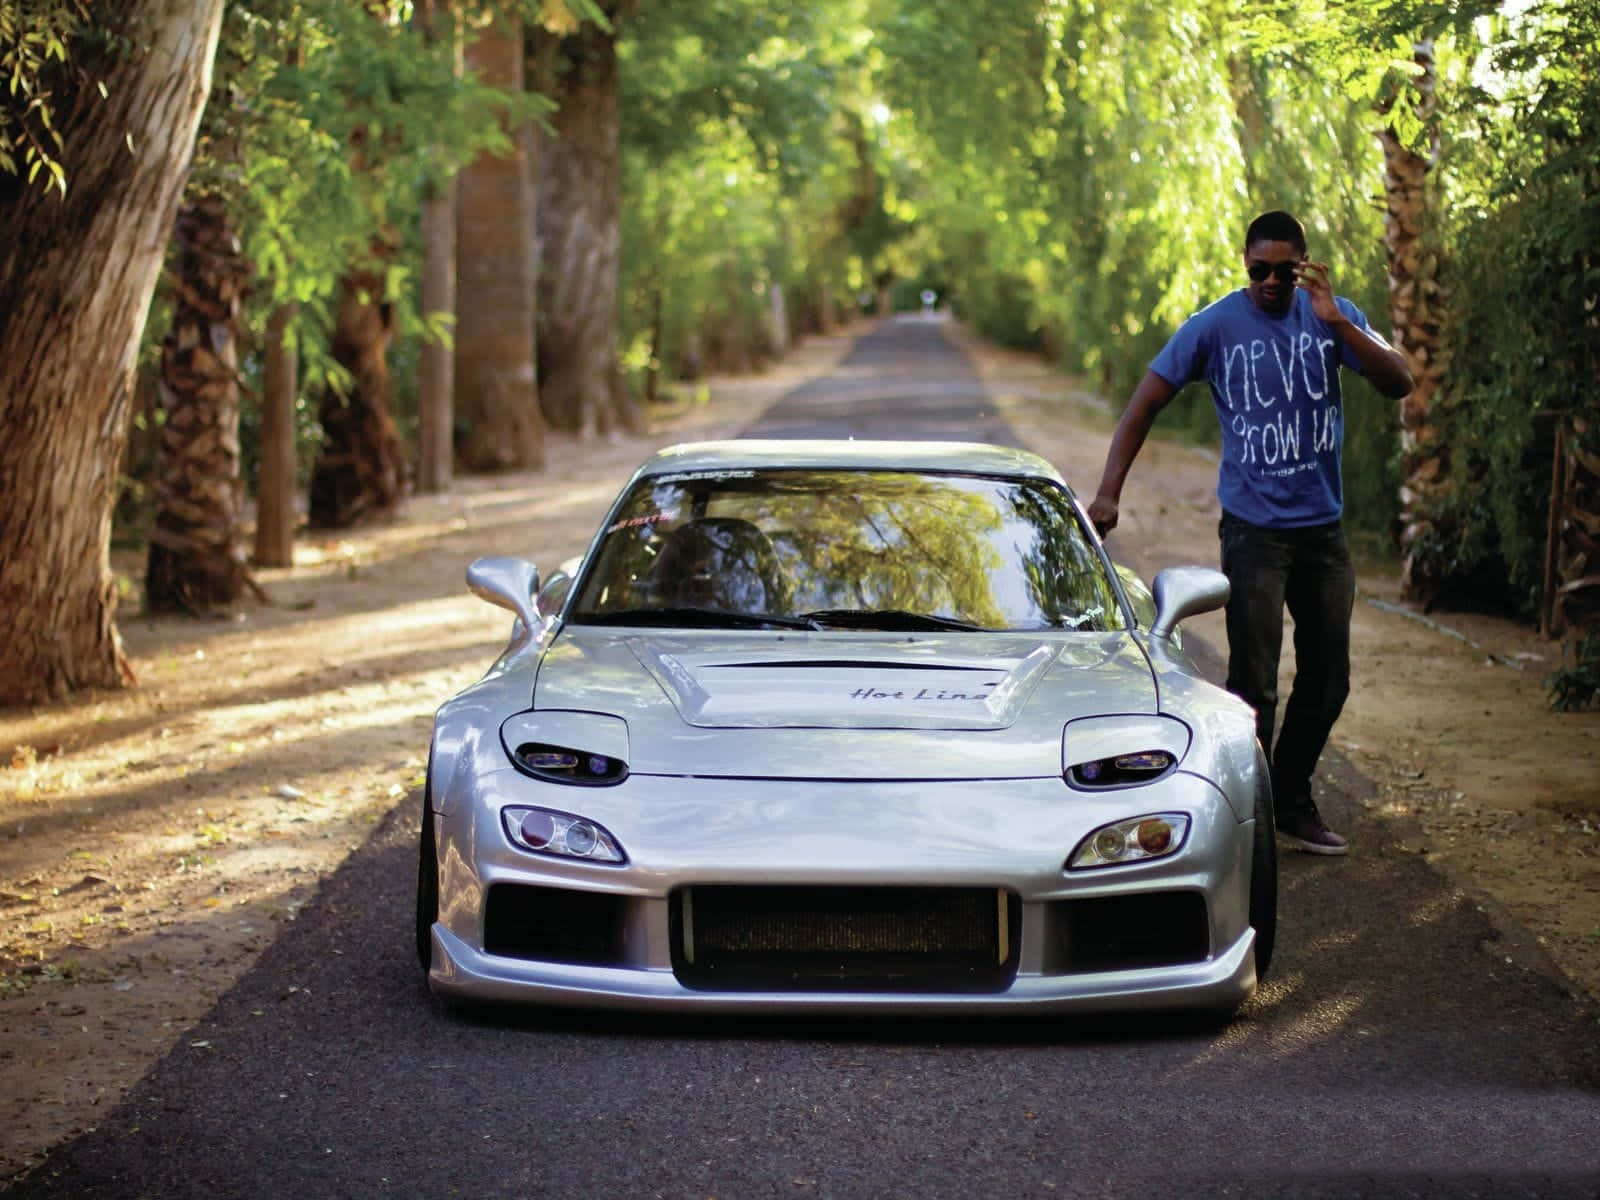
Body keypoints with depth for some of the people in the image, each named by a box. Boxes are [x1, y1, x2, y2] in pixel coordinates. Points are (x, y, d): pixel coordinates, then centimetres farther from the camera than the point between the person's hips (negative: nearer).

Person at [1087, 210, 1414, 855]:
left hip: (1324, 528, 4)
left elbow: (1398, 383, -11)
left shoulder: (1334, 314, 0)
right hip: (1255, 529, -4)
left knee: (1327, 680, 11)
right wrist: (1108, 493, -15)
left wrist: (1336, 322, -24)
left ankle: (1293, 804, 28)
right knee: (1254, 684, -8)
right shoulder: (1216, 325, -8)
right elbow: (1145, 404, -6)